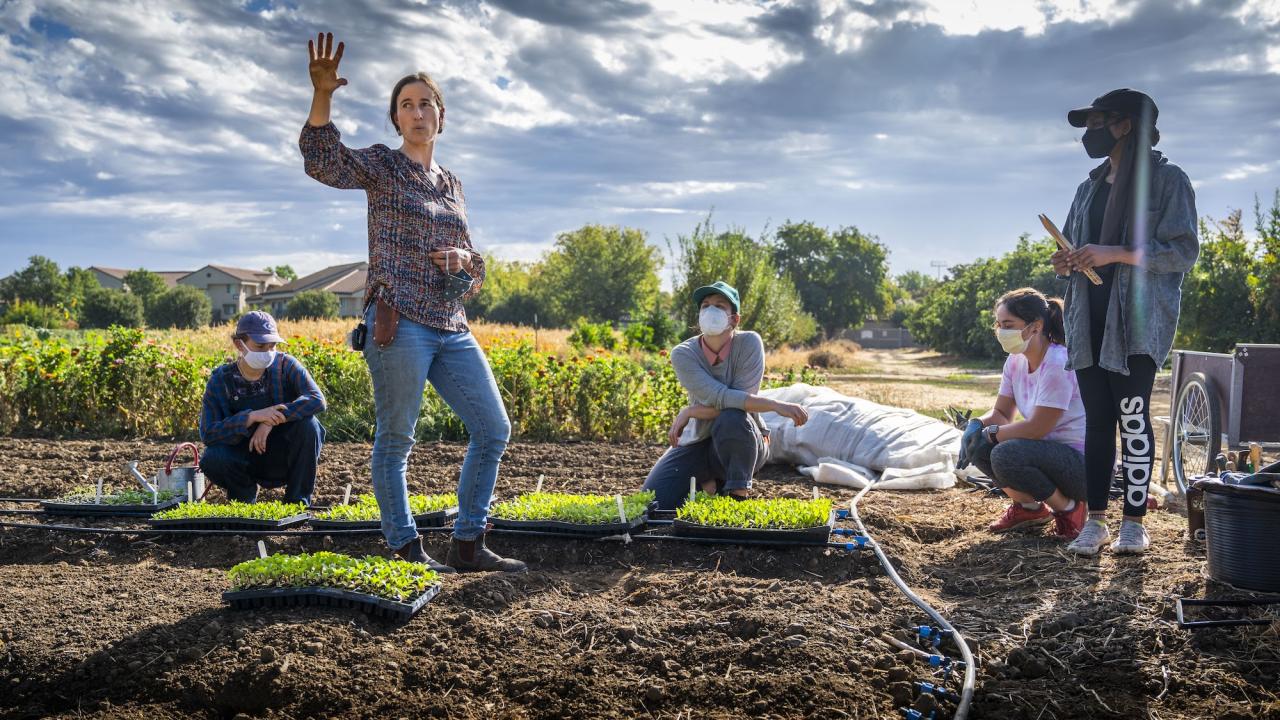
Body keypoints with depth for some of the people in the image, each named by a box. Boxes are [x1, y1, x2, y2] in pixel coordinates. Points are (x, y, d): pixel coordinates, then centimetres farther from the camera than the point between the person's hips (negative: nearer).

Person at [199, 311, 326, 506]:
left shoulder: (285, 365, -10)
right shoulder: (220, 380, -9)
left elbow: (317, 400, -25)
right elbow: (207, 434, -18)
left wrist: (272, 420, -34)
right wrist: (252, 417, -32)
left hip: (284, 458, 0)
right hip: (246, 459, 0)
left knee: (308, 424, -28)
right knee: (212, 459, -30)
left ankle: (297, 502, -13)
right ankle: (245, 493, 5)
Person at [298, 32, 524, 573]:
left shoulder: (452, 184, 20)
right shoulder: (381, 166, 3)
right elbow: (322, 161, -18)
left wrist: (465, 258, 0)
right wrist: (322, 95, -31)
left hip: (452, 329, 7)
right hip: (399, 322, -7)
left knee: (494, 430, 5)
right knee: (395, 439, -3)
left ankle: (467, 543, 14)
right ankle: (404, 551, 7)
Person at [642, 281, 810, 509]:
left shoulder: (749, 343, -15)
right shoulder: (683, 354, -13)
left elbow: (738, 404, -23)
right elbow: (720, 398, -27)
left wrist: (689, 413, -23)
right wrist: (775, 405, -36)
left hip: (744, 445, -2)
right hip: (700, 443, 3)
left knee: (732, 418, -38)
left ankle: (738, 495, -16)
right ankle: (707, 483, 15)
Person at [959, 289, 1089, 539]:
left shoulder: (1058, 364, -23)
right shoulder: (1016, 361, 3)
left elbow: (1037, 428, -24)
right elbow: (1001, 412, 7)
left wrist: (991, 432, -14)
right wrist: (976, 425, -14)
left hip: (1084, 463, -9)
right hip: (1049, 451, 9)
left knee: (1006, 455, -31)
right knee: (977, 444, -6)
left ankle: (1068, 508, -7)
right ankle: (1028, 507, 13)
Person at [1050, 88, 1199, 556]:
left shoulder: (1166, 180, -1)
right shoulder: (1089, 188, 19)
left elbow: (1184, 251, -8)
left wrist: (1115, 254, -18)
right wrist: (1065, 264, 2)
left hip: (1136, 323, -6)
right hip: (1089, 323, 6)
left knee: (1132, 418, -7)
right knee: (1096, 421, 4)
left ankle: (1134, 522, 2)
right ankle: (1095, 521, 7)